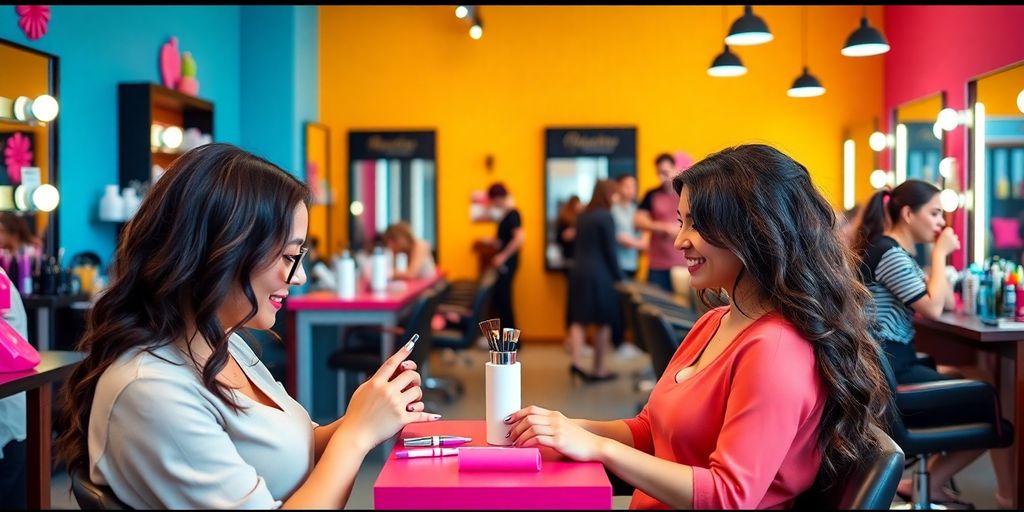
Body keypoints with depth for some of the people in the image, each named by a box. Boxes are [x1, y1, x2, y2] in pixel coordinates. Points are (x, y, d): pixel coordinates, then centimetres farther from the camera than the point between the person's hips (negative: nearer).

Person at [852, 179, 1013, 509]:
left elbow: (948, 302, 18)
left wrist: (939, 254, 8)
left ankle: (930, 483, 12)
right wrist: (940, 253, -9)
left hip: (894, 364, 10)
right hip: (890, 371, -10)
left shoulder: (899, 254, 16)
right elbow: (933, 309, -19)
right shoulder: (889, 253, -15)